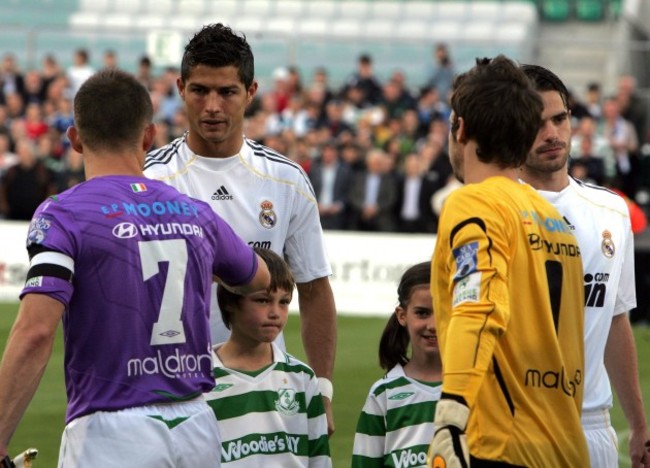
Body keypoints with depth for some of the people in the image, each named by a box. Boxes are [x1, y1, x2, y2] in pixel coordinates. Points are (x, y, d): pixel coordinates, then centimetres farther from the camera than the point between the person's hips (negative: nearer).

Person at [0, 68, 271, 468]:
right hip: (197, 425, 5)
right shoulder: (194, 214, 9)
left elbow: (35, 333, -19)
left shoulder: (62, 215, -7)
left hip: (112, 434, -5)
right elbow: (259, 280, 29)